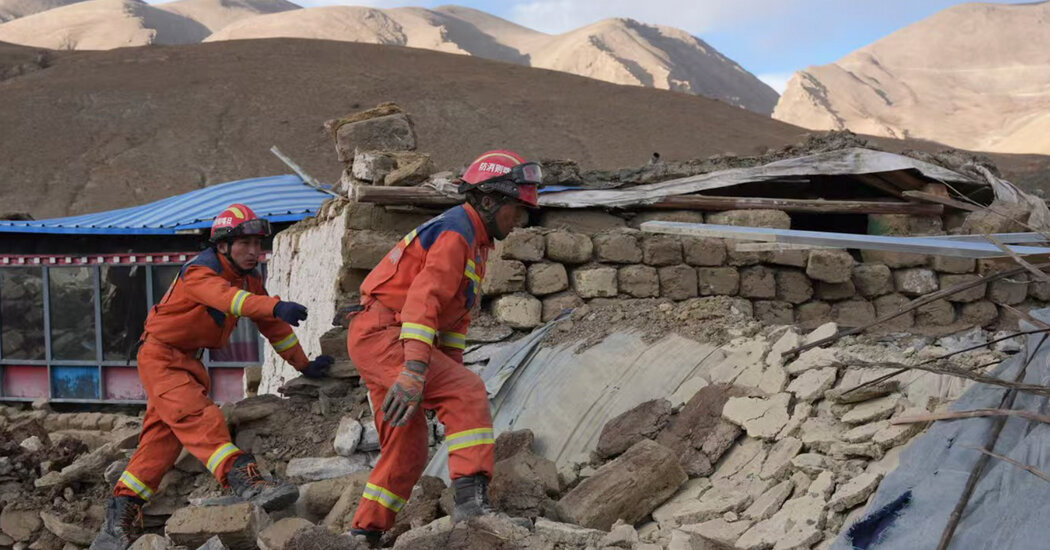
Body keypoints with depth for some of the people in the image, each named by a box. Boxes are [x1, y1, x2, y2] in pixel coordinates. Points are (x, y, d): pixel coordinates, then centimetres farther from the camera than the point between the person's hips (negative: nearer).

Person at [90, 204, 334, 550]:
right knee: (200, 418, -26)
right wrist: (276, 306, -57)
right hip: (160, 355, -9)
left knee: (162, 437, 6)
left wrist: (304, 365, 14)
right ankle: (247, 482, -42)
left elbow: (273, 325, 14)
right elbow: (229, 298, -41)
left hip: (189, 363, 9)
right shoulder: (200, 273, -20)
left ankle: (121, 516, 11)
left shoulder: (250, 279, 6)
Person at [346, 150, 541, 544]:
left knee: (408, 450, 13)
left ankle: (364, 533, 21)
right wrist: (415, 371, -37)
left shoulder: (474, 243, 19)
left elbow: (455, 317, 21)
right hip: (382, 334, -11)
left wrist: (451, 373, 14)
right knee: (468, 393, -23)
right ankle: (471, 499, -31)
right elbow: (423, 300, -28)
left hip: (378, 341, 11)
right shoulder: (455, 233, -14)